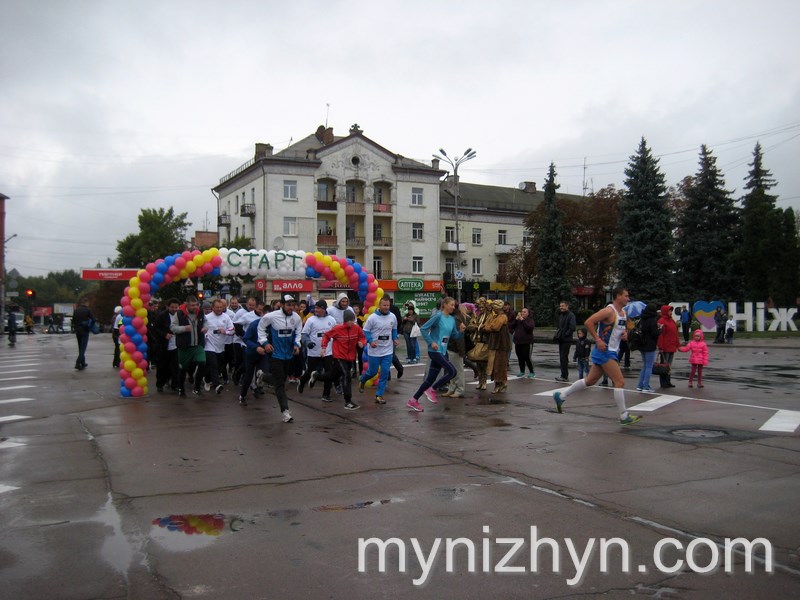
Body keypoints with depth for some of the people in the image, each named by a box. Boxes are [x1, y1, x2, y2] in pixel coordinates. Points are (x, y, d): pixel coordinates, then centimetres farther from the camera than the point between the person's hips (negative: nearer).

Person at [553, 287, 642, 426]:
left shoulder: (623, 313, 12)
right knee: (620, 382, -9)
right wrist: (598, 340, -23)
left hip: (611, 352, 10)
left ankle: (561, 396, 24)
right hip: (604, 351, -10)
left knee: (590, 380, 15)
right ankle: (624, 417, -2)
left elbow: (623, 327, 29)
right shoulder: (609, 311, -16)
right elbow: (588, 322, -22)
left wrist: (625, 332, 6)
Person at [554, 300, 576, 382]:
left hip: (566, 340, -8)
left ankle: (564, 376, -5)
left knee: (563, 358, -9)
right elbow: (558, 324, 25)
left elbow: (572, 327, -20)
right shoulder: (560, 315, 14)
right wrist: (558, 332, 9)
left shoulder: (571, 315, -11)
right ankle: (565, 375, 18)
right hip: (561, 340, 8)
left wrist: (565, 335, -16)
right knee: (562, 358, 11)